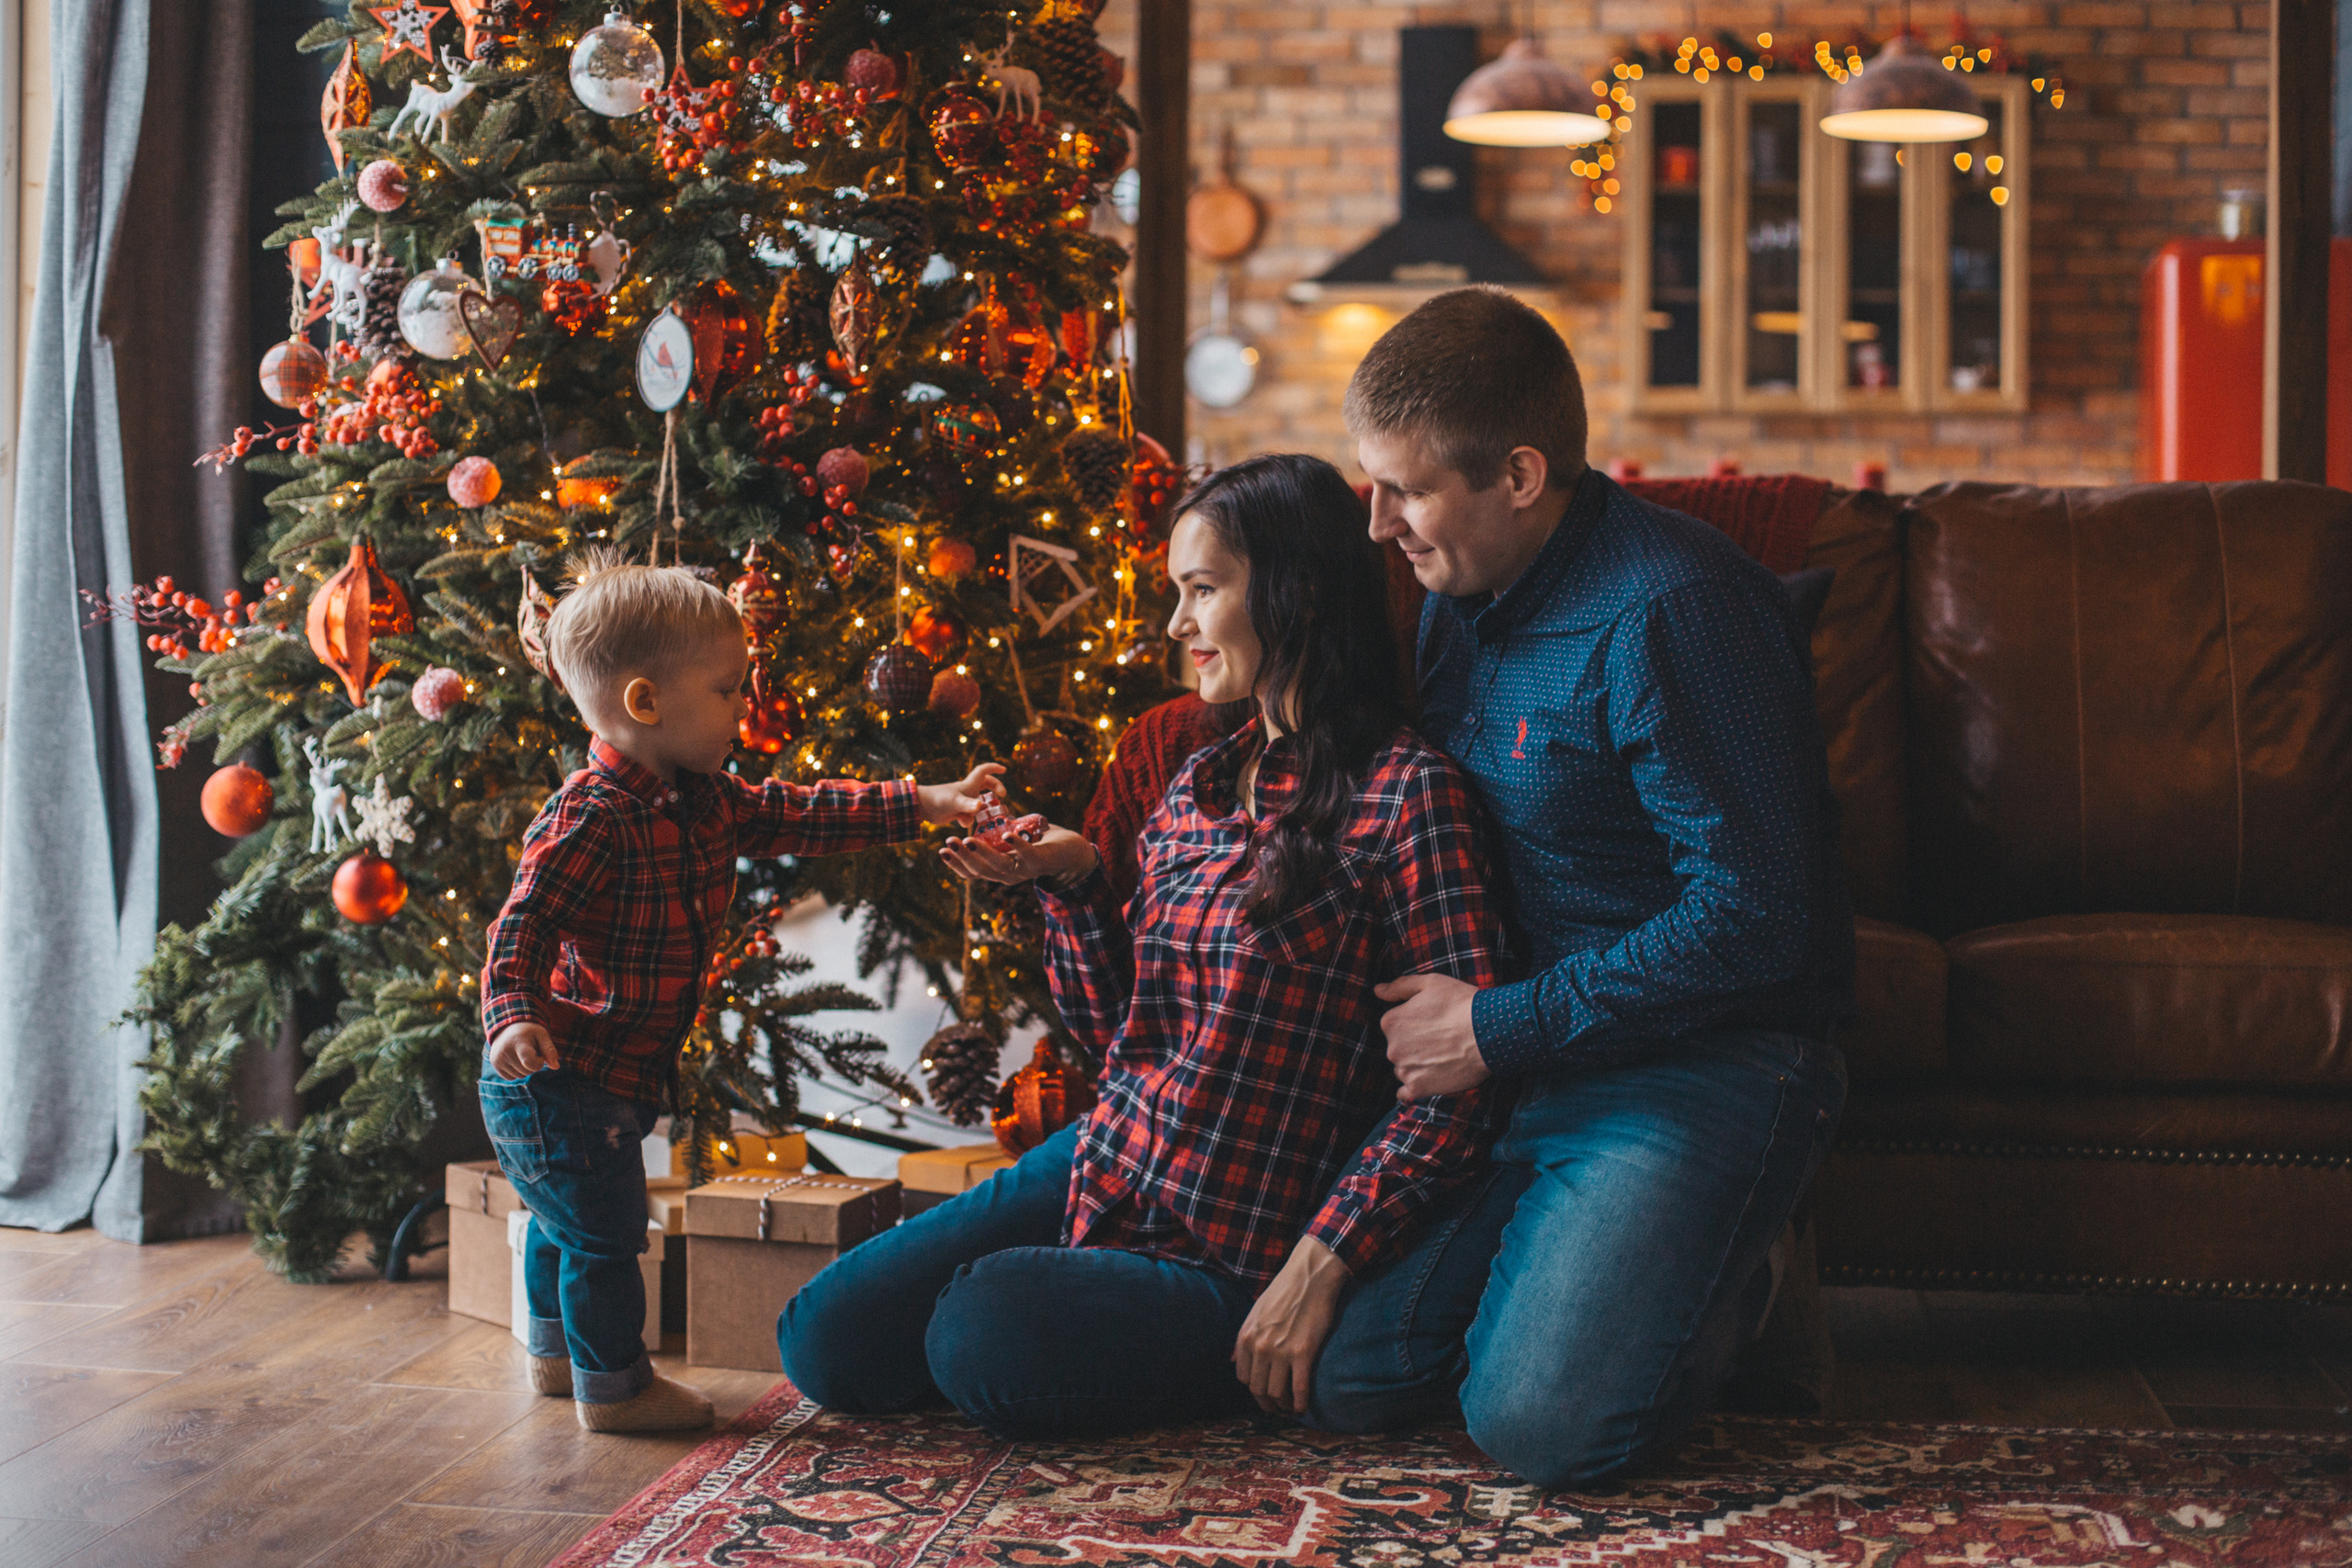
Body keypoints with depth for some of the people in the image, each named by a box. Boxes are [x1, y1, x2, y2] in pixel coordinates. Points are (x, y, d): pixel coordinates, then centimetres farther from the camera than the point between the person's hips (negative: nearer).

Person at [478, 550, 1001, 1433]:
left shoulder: (702, 802, 5)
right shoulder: (589, 819, -25)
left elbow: (794, 818, 12)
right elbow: (522, 927, -27)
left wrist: (925, 805, 9)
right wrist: (514, 1017, -43)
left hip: (609, 1078, 10)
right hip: (561, 1074, -10)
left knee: (566, 1221, 25)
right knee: (603, 1230, -1)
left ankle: (556, 1352, 40)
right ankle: (612, 1386, 10)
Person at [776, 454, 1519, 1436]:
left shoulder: (1403, 793, -14)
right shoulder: (1196, 791, 11)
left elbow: (1458, 1074, -17)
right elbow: (1122, 1034, 14)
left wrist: (1320, 1265, -21)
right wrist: (1071, 884, -2)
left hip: (1239, 1260, -7)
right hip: (1101, 1172, 7)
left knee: (986, 1331, -29)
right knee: (824, 1336, -1)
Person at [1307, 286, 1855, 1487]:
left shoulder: (1670, 607, -19)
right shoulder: (1460, 595, 10)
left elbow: (1755, 918, -22)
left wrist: (1497, 1029, -17)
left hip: (1702, 1059, -8)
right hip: (1516, 1055, 8)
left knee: (1538, 1419, -23)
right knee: (1341, 1379, -7)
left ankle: (1728, 1287, 5)